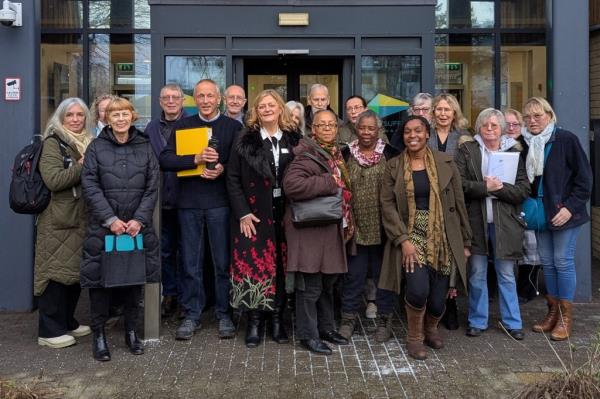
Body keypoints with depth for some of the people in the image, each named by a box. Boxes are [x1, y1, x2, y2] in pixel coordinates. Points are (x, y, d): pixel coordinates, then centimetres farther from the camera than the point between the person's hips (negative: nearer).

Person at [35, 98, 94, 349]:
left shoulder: (88, 142, 16)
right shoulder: (53, 142, -7)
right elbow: (53, 180, -21)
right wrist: (83, 167, -18)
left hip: (81, 218, 8)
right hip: (58, 220, -8)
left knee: (77, 270, 12)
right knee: (56, 271, -4)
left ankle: (67, 321, 24)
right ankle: (49, 330, 4)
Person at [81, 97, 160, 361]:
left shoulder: (144, 147, 8)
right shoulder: (96, 147, 4)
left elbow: (152, 187, 3)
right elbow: (90, 186, -4)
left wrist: (139, 219, -9)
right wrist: (110, 219, -13)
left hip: (138, 225, 2)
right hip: (103, 226, -1)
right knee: (100, 279, 1)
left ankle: (131, 331, 22)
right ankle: (98, 334, 14)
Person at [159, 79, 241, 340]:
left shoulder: (233, 127, 7)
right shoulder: (182, 126, 10)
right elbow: (165, 160, -1)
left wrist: (223, 169, -16)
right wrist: (195, 159, -15)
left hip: (220, 201, -1)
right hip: (189, 201, 2)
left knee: (223, 261, 4)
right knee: (190, 262, 7)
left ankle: (224, 314, 17)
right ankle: (192, 315, 18)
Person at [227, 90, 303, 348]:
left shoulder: (293, 139, 7)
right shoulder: (245, 140, 1)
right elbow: (233, 179, -1)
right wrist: (242, 213, -9)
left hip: (284, 213, 2)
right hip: (253, 214, -2)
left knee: (281, 266, 5)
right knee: (253, 265, -2)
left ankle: (277, 319, 17)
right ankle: (254, 321, 9)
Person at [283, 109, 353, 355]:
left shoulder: (336, 155, 15)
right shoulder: (307, 155, -13)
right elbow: (291, 185, -28)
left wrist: (348, 222, 17)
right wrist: (328, 183, -23)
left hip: (332, 229, 9)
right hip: (309, 230, -8)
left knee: (328, 281, 18)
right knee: (310, 285, -1)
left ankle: (326, 327, 32)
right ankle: (308, 334, 13)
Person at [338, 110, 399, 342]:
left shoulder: (391, 155, 0)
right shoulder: (346, 155, 4)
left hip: (382, 227, -1)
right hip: (355, 227, 1)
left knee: (383, 273, 10)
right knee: (353, 274, 8)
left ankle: (384, 319, 24)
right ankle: (348, 317, 23)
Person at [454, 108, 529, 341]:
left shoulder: (513, 152, 6)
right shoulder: (467, 150, 3)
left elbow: (524, 190, -2)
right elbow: (459, 183, -8)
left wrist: (499, 187, -15)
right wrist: (485, 187, -17)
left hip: (504, 222, 1)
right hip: (475, 220, 0)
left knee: (506, 275, 9)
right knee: (477, 274, 9)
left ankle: (512, 321, 23)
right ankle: (477, 321, 23)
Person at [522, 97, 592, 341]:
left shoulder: (566, 140, -9)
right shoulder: (527, 144, 6)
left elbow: (584, 177, -9)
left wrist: (570, 207, -15)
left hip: (563, 213, -5)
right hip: (540, 213, 5)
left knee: (563, 261, -2)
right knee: (547, 263, 11)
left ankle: (566, 317, 9)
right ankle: (553, 312, 23)